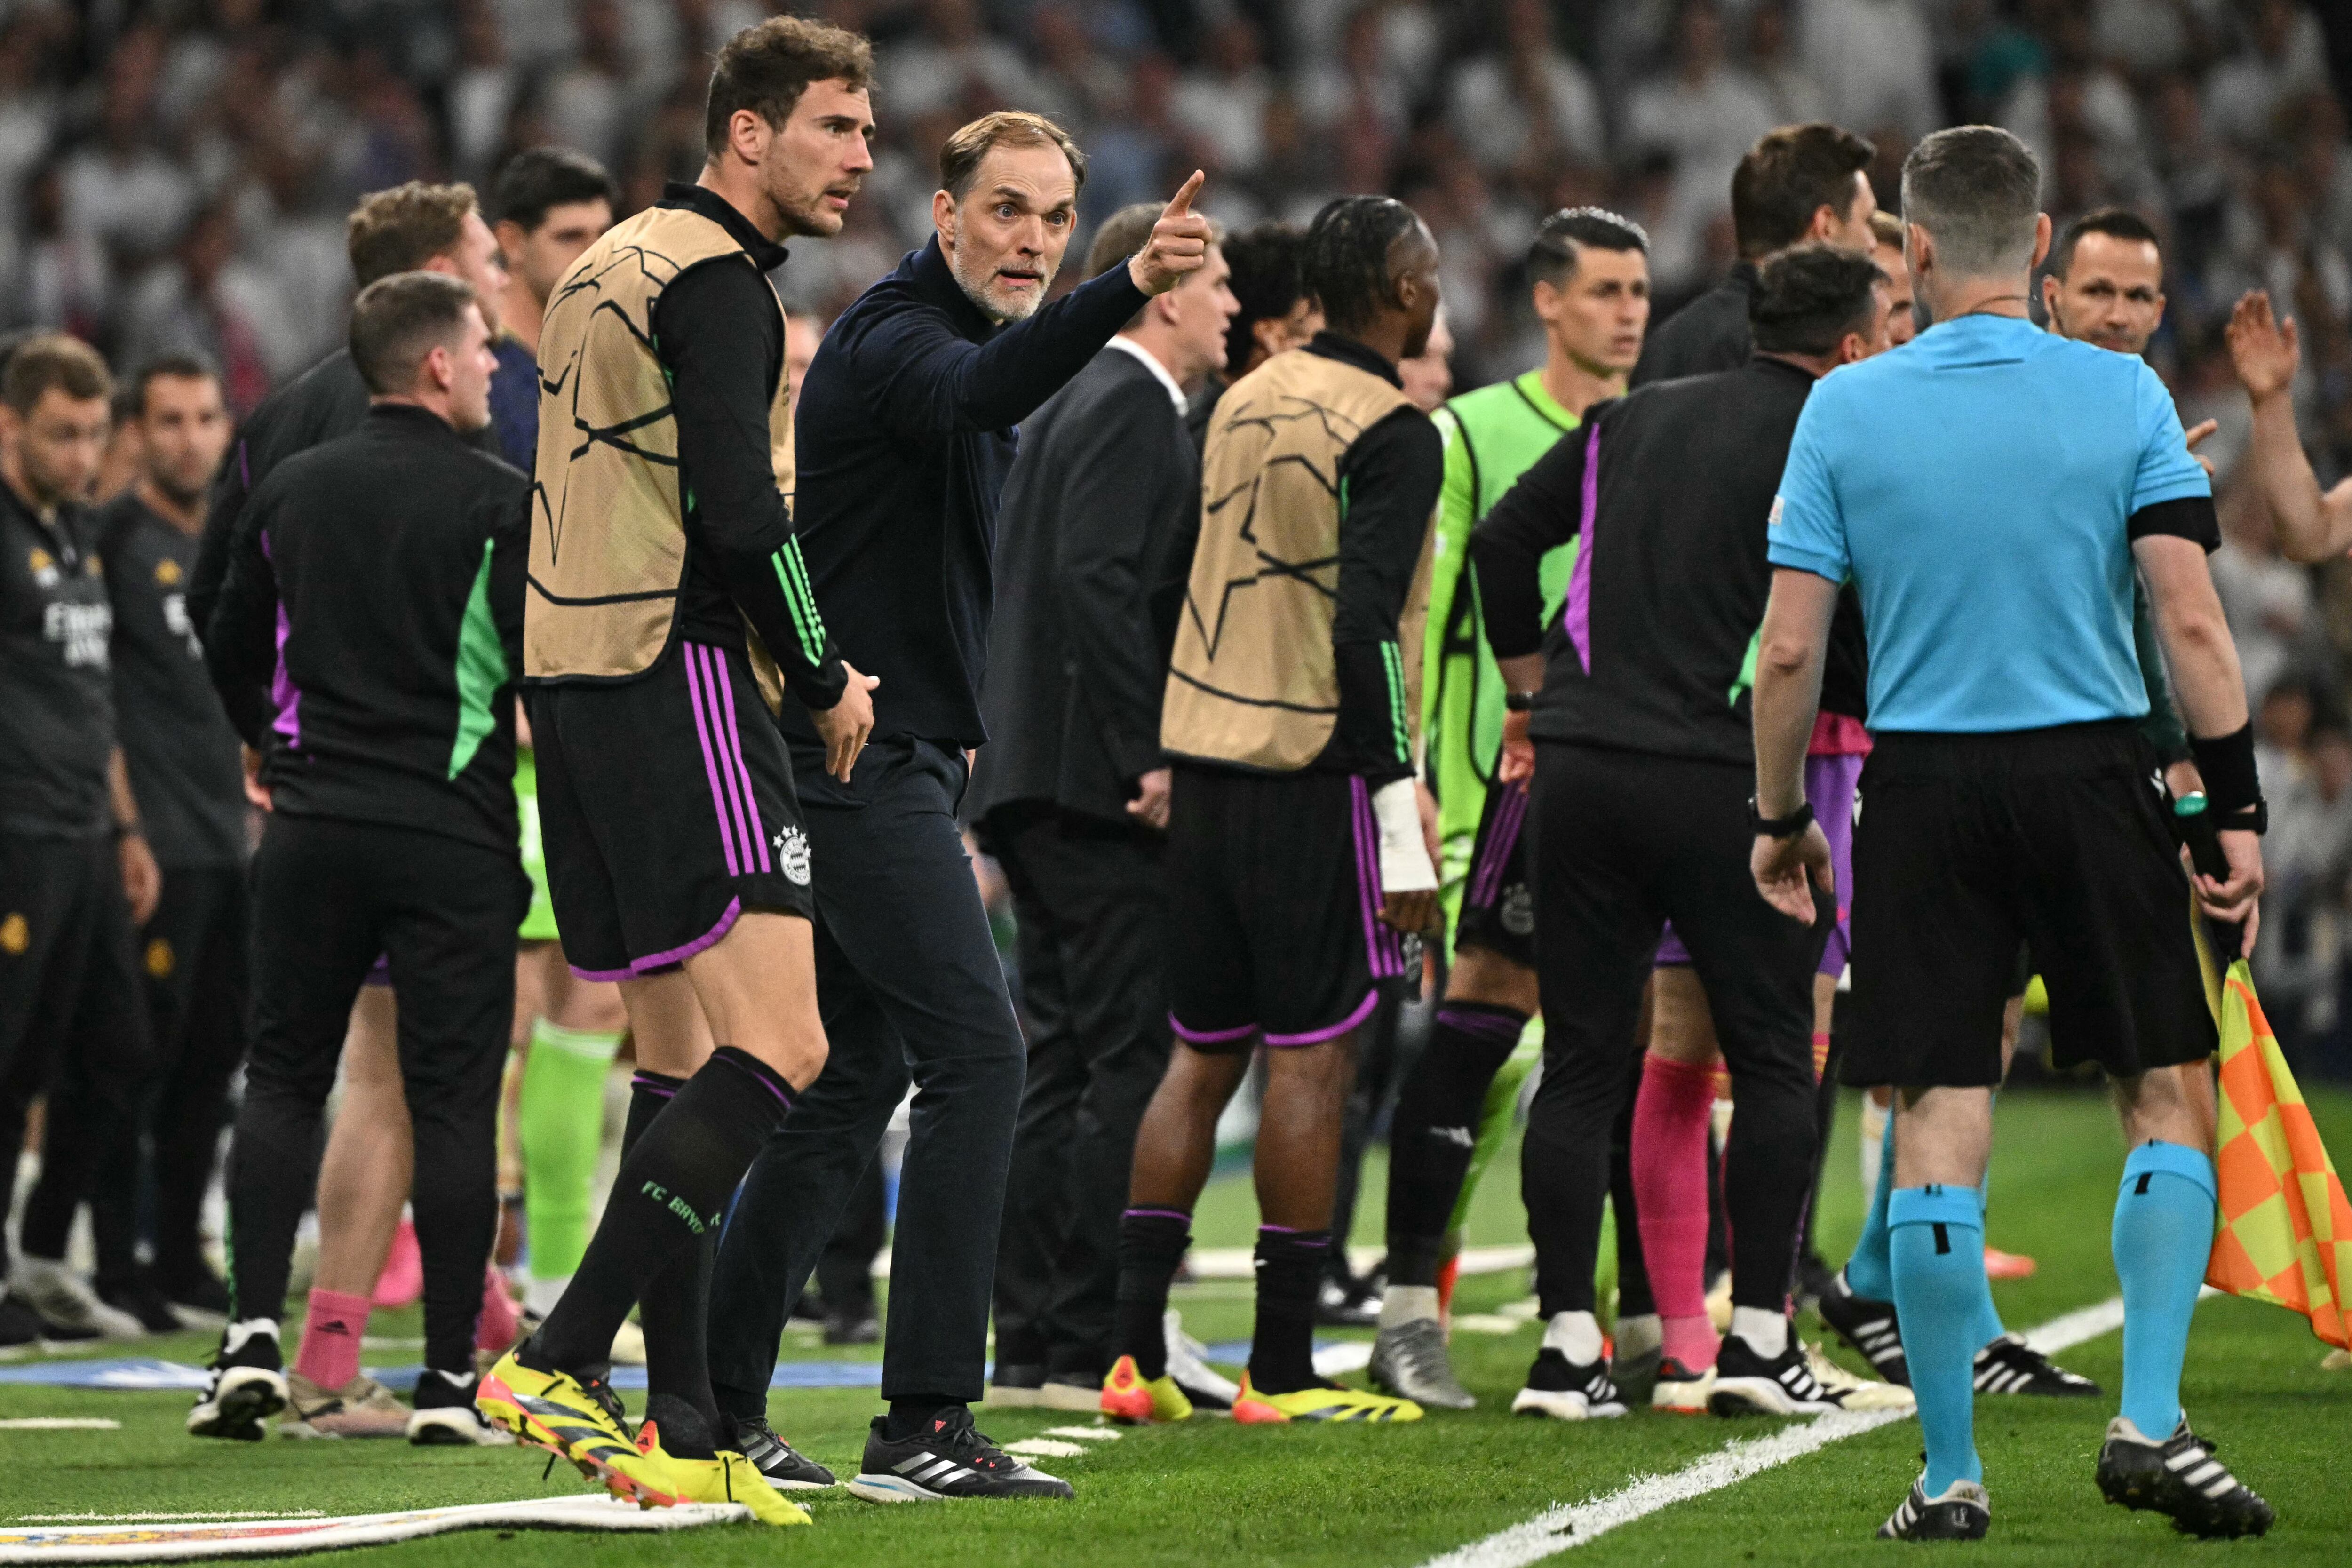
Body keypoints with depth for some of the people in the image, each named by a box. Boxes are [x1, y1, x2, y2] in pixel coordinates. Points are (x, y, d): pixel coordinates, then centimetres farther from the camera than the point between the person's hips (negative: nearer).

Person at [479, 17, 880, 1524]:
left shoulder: (616, 265, 21)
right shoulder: (715, 280, -10)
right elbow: (740, 511, -19)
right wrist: (825, 678, -6)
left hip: (577, 671, 10)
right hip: (680, 679, -10)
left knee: (683, 1055, 11)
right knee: (776, 1049, -15)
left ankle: (687, 1427, 8)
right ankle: (562, 1362, -21)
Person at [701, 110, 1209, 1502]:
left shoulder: (959, 342, 19)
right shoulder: (896, 340, -14)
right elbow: (986, 392, -38)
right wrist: (1128, 291, -54)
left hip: (898, 757, 11)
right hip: (861, 753, -11)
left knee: (858, 1083, 13)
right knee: (976, 1053, -16)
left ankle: (719, 1400, 16)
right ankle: (925, 1426, -19)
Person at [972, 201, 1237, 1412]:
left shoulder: (1071, 404, 20)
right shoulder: (1130, 408, -10)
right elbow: (1099, 580, -21)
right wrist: (1150, 757, -20)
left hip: (1034, 784, 10)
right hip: (1098, 788, -10)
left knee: (1064, 1069, 10)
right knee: (1134, 1063, -9)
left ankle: (1031, 1344, 9)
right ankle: (1089, 1346, -10)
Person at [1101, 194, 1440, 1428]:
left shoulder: (1243, 404, 13)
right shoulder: (1390, 433, -10)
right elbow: (1366, 628, -18)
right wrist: (1402, 827, -17)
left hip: (1202, 763, 7)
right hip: (1312, 773, -7)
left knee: (1203, 1054, 11)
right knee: (1310, 1058, -3)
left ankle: (1134, 1348, 7)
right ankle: (1282, 1370, -3)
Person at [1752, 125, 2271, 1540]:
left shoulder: (1846, 411, -1)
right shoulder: (2124, 395, -3)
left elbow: (1790, 649, -1)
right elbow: (2193, 622, -7)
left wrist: (1781, 818, 11)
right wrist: (2238, 807, -2)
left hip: (1924, 787, 1)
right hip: (2094, 777, -1)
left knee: (1940, 1130, 3)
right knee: (2172, 1096, 10)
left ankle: (1951, 1475, 4)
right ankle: (2150, 1426, -1)